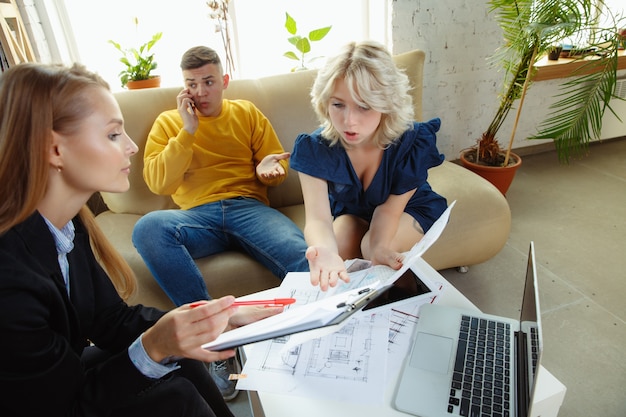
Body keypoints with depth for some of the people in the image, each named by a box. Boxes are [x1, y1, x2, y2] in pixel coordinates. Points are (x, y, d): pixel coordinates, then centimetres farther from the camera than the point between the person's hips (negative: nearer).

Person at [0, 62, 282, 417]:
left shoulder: (69, 222, -10)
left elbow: (112, 320, -8)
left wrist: (226, 318, -17)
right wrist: (153, 347, -35)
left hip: (69, 374, 6)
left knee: (182, 362, -4)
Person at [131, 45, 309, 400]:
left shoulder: (247, 112, 19)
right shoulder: (168, 122, 17)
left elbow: (279, 164, 17)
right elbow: (158, 183, 3)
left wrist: (269, 167, -9)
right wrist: (188, 130, -2)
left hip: (248, 207, 0)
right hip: (197, 215, 1)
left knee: (304, 257, -33)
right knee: (148, 228, -34)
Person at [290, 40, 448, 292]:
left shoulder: (413, 144, -32)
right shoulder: (316, 147, -31)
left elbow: (390, 207, -28)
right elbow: (318, 217, -42)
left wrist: (379, 247, -51)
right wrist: (326, 252, -67)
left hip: (410, 208, -1)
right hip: (349, 210, 1)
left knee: (371, 246, -29)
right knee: (339, 246, -27)